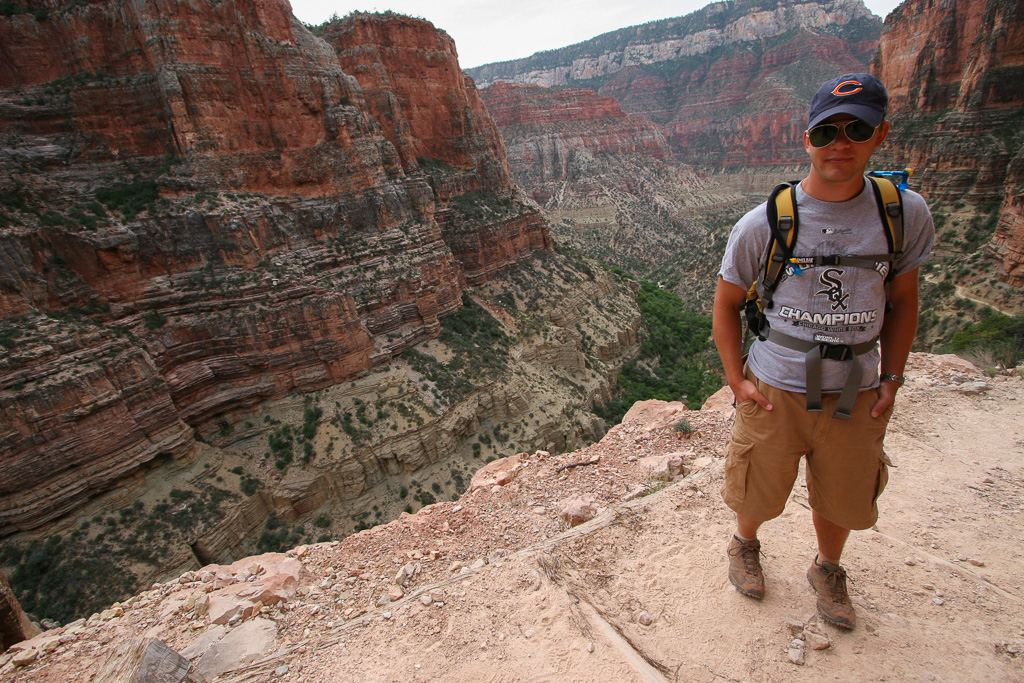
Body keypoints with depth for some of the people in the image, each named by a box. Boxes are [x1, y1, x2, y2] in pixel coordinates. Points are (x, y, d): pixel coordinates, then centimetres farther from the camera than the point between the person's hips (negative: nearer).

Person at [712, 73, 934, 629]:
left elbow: (902, 300, 6)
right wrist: (737, 379, -7)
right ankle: (745, 544, 51)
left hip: (856, 394, 2)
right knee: (757, 493, 17)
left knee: (841, 498, 21)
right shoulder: (762, 224, -13)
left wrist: (891, 380, 2)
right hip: (774, 390, -2)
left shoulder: (906, 213, -5)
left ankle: (827, 571, 52)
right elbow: (727, 303, -3)